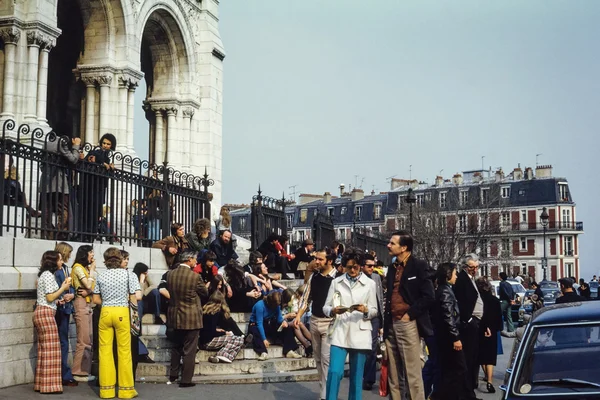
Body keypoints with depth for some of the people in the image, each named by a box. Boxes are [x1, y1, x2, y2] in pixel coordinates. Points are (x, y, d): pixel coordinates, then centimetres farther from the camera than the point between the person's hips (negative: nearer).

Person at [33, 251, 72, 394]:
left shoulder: (44, 274, 18)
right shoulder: (49, 275, -11)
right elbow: (50, 298, -15)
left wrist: (62, 288, 16)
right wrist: (63, 288, -5)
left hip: (41, 312, 10)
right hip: (46, 313, -10)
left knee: (44, 349, 9)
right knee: (51, 349, -9)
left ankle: (41, 383, 10)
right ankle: (49, 385, -8)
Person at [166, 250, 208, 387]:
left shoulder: (170, 274, -3)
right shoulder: (195, 276, -18)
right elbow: (205, 292, -3)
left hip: (175, 316, 6)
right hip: (191, 318, -6)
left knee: (177, 346, 22)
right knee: (189, 350, 3)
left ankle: (173, 375, 30)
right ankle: (186, 380, 6)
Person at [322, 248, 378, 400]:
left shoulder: (370, 284, 5)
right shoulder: (336, 282, 7)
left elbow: (374, 311, 6)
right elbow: (325, 307, 7)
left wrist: (365, 310, -16)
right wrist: (333, 311, -15)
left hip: (360, 334, 0)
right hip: (340, 333, 0)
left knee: (357, 376, 5)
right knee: (335, 372, -11)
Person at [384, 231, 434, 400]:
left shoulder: (419, 266, -5)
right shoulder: (392, 268, 15)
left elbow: (428, 297, -11)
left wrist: (409, 315, -12)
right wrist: (386, 323, 11)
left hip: (408, 324, -7)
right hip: (391, 325, 7)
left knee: (413, 374, -6)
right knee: (394, 375, 9)